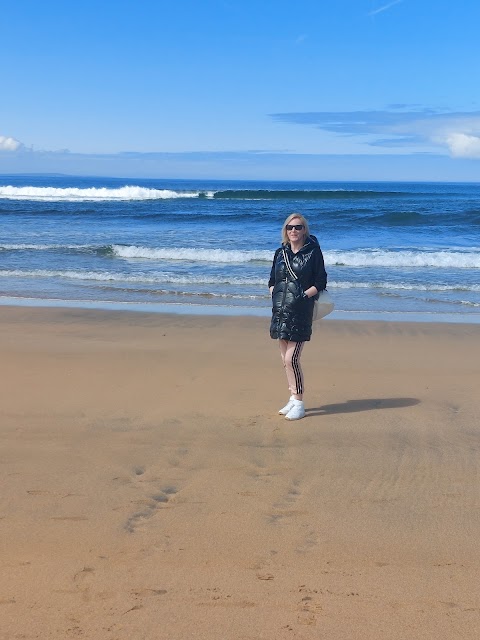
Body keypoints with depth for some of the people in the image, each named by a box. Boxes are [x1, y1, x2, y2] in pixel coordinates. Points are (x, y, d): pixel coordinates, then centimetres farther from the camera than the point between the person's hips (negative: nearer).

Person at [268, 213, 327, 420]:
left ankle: (299, 403, 2)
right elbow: (272, 280, 18)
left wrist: (303, 295, -13)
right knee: (285, 359, 10)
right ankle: (293, 399, 23)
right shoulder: (280, 253, 12)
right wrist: (274, 293, 0)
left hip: (300, 312, -6)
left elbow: (320, 283, -4)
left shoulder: (313, 252, -3)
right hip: (280, 310, 6)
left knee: (291, 359, -10)